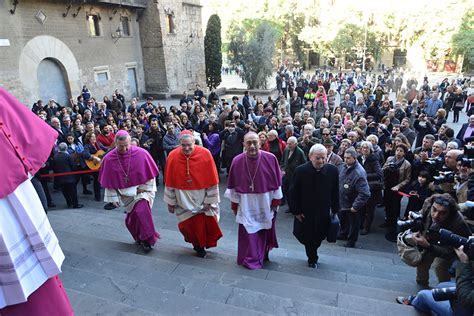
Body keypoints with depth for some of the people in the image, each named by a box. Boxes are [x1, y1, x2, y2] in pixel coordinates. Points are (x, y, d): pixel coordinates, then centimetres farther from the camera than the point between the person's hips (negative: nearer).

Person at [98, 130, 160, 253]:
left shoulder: (141, 153, -17)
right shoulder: (108, 159, -13)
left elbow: (150, 173, -5)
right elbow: (109, 181, -1)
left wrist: (145, 187, -7)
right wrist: (114, 197, -1)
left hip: (142, 189, -2)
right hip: (125, 192, 2)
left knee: (142, 210, -18)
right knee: (131, 217, 8)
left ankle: (148, 239, -1)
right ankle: (139, 238, 31)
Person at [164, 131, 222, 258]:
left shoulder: (205, 154, -16)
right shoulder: (173, 156, -12)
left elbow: (212, 180, -10)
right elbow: (169, 182, -2)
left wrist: (209, 201, -8)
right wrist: (170, 202, 3)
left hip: (202, 198, -1)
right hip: (184, 200, 1)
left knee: (207, 223, 8)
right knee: (187, 225, 8)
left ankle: (203, 244, 41)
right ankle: (198, 244, 37)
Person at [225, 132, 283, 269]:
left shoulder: (270, 159, -13)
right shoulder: (237, 161, -11)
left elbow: (276, 182, -3)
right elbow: (233, 186, -1)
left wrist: (275, 202, 0)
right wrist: (234, 205, 4)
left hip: (265, 205, 1)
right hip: (246, 205, 0)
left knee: (264, 231, 18)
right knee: (248, 232, 5)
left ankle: (262, 255, 42)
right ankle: (250, 259, 25)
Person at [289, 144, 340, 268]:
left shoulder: (333, 171, -10)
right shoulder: (301, 171, -16)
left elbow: (335, 193, 1)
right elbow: (293, 193, -8)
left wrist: (335, 210, 2)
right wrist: (296, 211, -8)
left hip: (323, 213, 2)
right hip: (305, 213, -2)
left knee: (319, 237, 16)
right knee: (307, 237, 12)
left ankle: (312, 257, 47)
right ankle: (312, 259, 39)